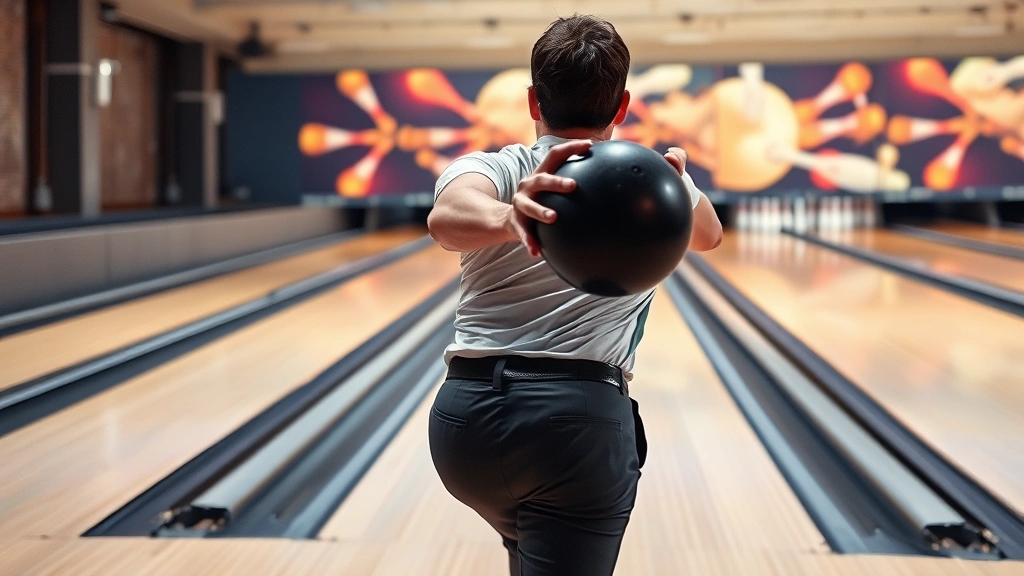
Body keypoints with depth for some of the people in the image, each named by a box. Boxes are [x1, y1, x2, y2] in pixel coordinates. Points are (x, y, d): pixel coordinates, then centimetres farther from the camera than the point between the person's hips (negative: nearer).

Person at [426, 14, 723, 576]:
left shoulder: (486, 169, 7)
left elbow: (447, 216, -20)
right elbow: (708, 234, 33)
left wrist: (511, 219, -40)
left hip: (464, 418, 3)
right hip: (583, 418, -3)